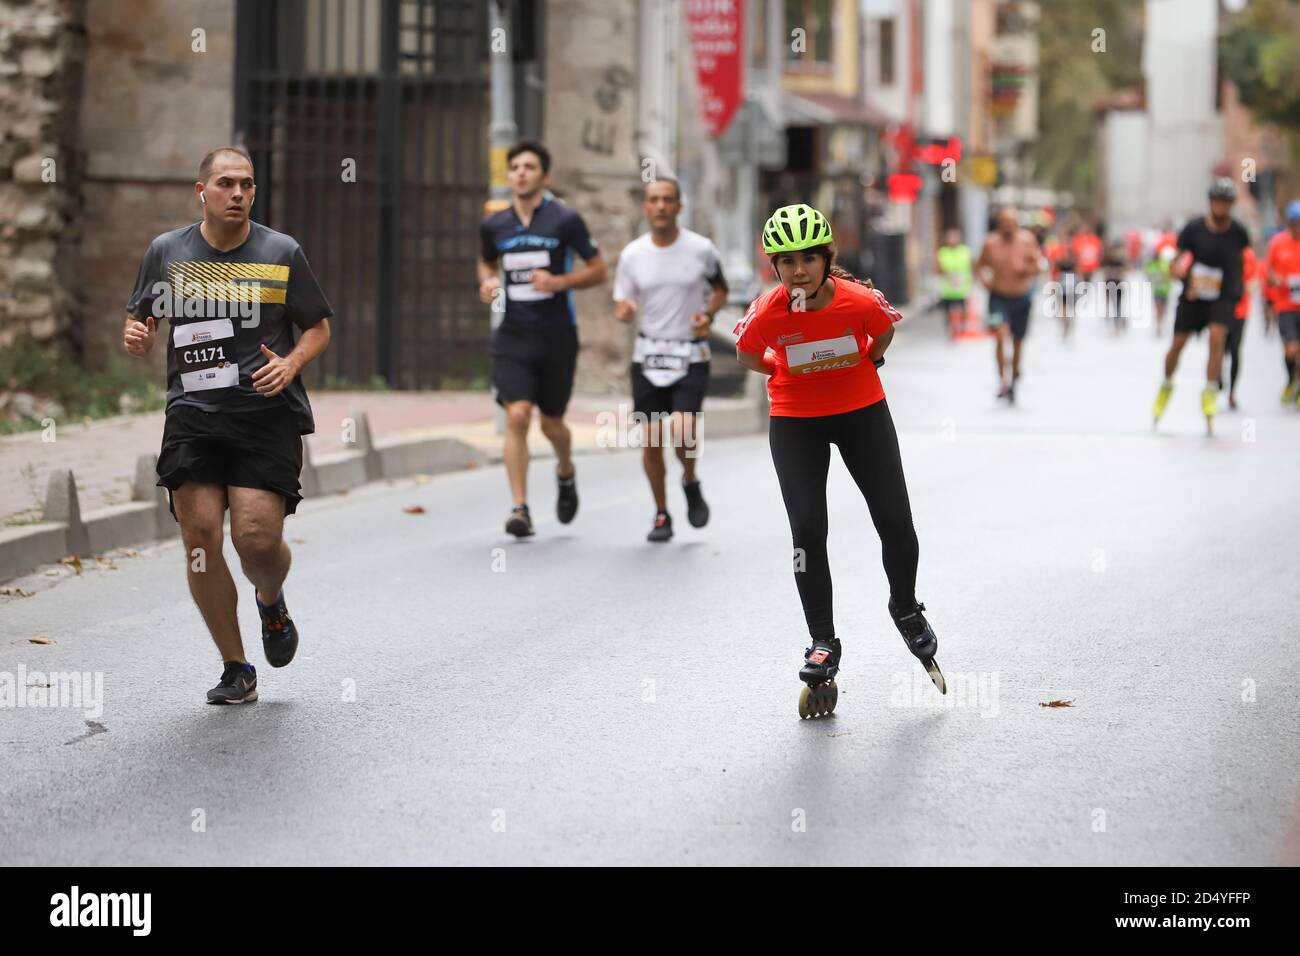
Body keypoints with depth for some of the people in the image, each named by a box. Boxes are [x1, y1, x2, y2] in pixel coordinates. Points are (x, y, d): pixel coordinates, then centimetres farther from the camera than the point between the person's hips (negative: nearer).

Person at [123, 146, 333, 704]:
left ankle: (271, 604, 24)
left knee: (257, 537, -14)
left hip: (267, 413, -2)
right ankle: (236, 669, 7)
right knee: (200, 537, -7)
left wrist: (291, 363, -7)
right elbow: (141, 322, 17)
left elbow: (319, 327, 12)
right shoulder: (166, 252, 8)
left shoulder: (282, 253, 4)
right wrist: (136, 338, -6)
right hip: (191, 412, 2)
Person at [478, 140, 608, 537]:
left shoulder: (565, 220, -5)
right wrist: (487, 282, 2)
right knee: (517, 415, -16)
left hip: (557, 336, -1)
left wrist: (559, 282, -17)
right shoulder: (494, 225, 5)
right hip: (513, 336, 2)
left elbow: (597, 270, -1)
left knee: (551, 422, 9)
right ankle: (520, 508, -13)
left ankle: (566, 472, 44)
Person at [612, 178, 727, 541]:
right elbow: (621, 307, 6)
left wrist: (708, 314, -7)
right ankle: (662, 514, 19)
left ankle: (691, 483, 11)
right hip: (648, 357, 2)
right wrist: (624, 310, -19)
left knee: (682, 428, -20)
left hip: (691, 357, -2)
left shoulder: (701, 249, -4)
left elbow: (720, 289, 13)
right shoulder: (632, 255, 0)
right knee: (651, 440, 2)